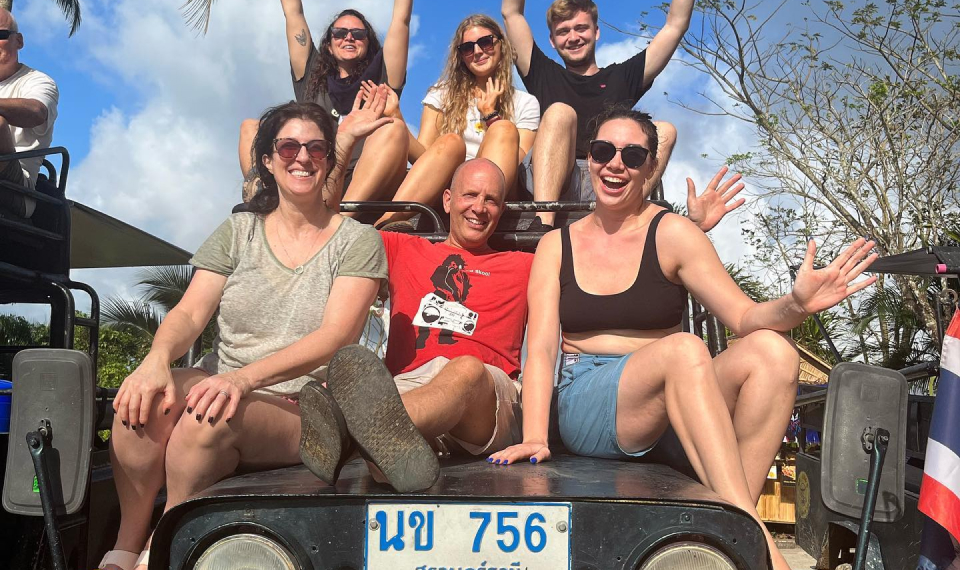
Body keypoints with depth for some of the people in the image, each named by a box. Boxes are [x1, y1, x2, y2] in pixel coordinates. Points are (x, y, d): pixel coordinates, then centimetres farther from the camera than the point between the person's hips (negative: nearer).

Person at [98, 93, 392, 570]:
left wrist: (245, 377, -27)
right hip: (218, 383, 3)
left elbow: (335, 337, -12)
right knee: (143, 399, -29)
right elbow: (190, 312, 2)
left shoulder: (358, 241, 1)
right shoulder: (238, 231, 13)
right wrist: (157, 358, -23)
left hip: (299, 410, -3)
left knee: (209, 420, -33)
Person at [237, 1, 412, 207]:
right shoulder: (312, 78, 23)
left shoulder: (379, 79, 18)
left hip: (366, 194, -2)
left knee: (394, 129, -26)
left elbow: (401, 18, 13)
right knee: (250, 127, -4)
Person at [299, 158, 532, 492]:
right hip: (404, 386, 2)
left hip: (485, 400, -1)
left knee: (467, 369, -39)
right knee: (354, 372, -34)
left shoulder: (523, 267, 29)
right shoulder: (404, 249, 32)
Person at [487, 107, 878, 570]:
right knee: (684, 348, -31)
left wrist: (795, 305, -28)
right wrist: (534, 436, -18)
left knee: (771, 351, -24)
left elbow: (745, 316, -5)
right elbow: (541, 347, -3)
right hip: (585, 406, -2)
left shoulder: (671, 234, 4)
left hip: (672, 411, 2)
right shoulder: (557, 245, 7)